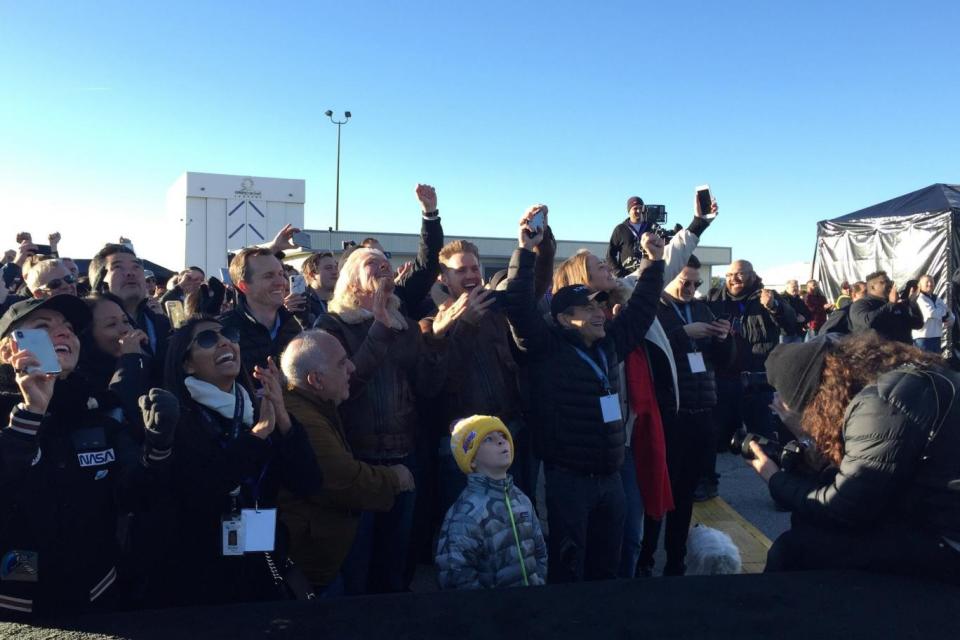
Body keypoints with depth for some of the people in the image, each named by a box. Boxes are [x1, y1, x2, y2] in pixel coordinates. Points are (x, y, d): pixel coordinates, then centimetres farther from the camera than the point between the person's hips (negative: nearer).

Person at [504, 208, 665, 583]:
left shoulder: (609, 344, 9)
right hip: (568, 477, -6)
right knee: (567, 568, 3)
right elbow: (519, 308, -20)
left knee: (607, 566, 18)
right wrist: (525, 252, -26)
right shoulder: (548, 349, -9)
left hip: (610, 475, 6)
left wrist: (654, 262, 13)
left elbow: (641, 309, 18)